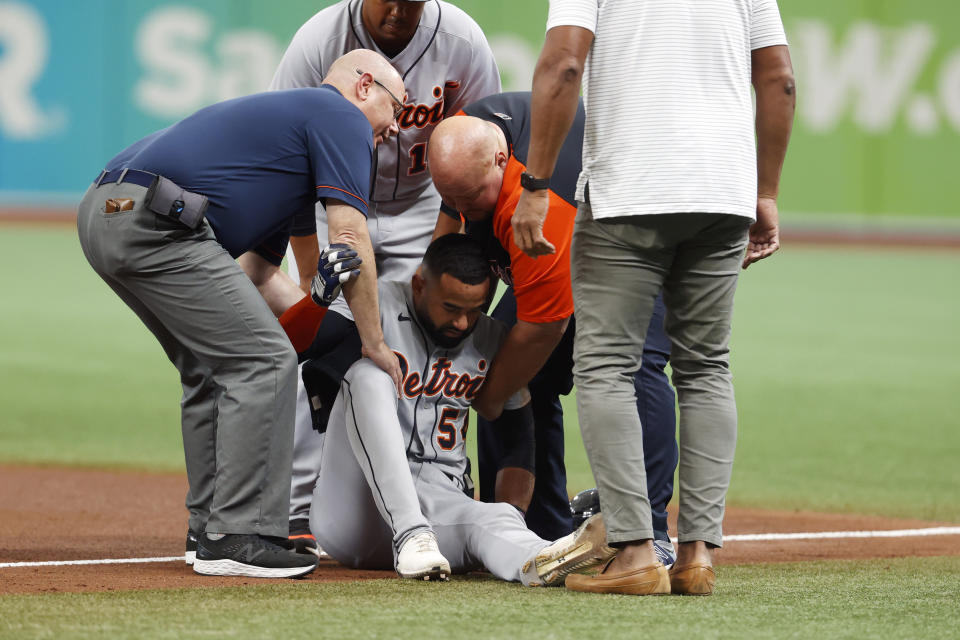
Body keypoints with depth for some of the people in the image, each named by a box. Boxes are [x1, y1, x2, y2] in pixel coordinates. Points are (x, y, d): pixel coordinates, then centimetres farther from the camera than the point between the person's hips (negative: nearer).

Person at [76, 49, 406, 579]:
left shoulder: (286, 115, 33)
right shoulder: (341, 116, 6)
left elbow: (260, 276, 32)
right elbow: (349, 238, -5)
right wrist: (373, 344, 1)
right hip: (153, 221, -10)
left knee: (215, 367, 21)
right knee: (262, 361, -7)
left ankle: (211, 531, 24)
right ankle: (237, 539, -9)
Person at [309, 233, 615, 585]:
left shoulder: (491, 341, 10)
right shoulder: (379, 307, -4)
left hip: (438, 503, 3)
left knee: (495, 516, -33)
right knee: (369, 372, -26)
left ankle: (539, 560, -74)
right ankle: (411, 534, -41)